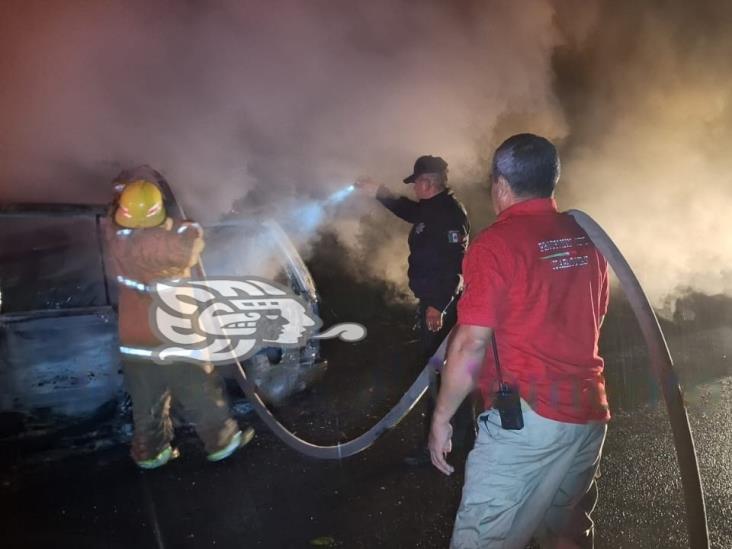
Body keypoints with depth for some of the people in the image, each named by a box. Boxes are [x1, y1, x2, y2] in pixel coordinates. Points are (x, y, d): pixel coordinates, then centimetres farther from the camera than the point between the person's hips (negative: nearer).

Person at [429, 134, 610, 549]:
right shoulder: (588, 239, 8)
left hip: (526, 416, -7)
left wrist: (441, 418, -6)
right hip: (590, 413, 8)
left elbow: (471, 344, -16)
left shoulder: (496, 242, -12)